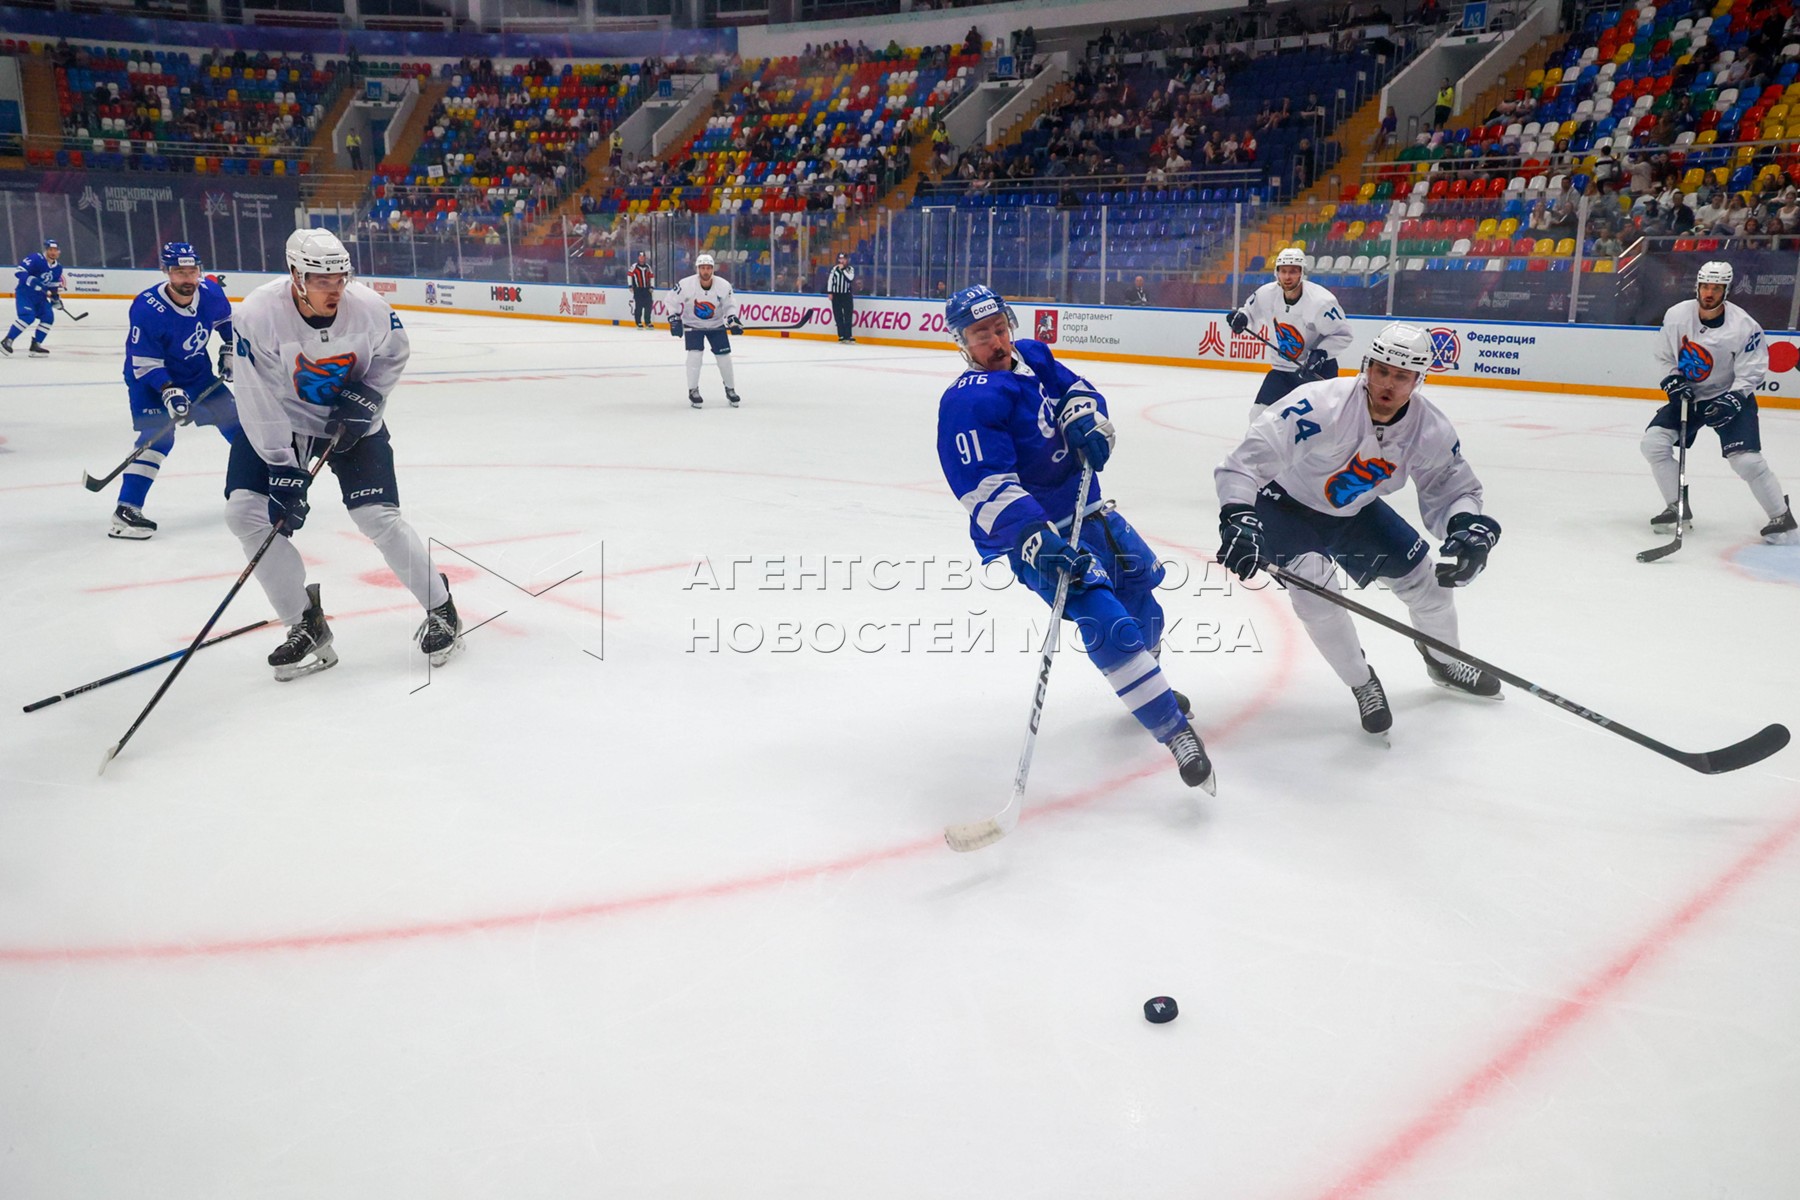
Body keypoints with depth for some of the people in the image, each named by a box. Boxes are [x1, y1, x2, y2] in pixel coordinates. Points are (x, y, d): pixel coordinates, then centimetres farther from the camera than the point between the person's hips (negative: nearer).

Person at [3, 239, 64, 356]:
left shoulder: (58, 268, 7)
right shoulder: (35, 259, -17)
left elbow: (55, 286, 17)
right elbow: (19, 272, -24)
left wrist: (56, 298, 5)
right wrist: (34, 282, -33)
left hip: (40, 296, 8)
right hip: (24, 292, -8)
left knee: (48, 317, -4)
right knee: (27, 316, -23)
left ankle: (36, 344, 5)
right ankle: (7, 341, -15)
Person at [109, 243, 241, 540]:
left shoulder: (211, 293, -16)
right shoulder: (147, 309, -30)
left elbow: (227, 319, 10)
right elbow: (144, 364, -26)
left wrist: (229, 350, 6)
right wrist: (168, 391, -37)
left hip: (197, 372, 6)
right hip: (150, 378, -6)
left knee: (232, 417, 10)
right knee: (158, 436, -21)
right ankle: (126, 509, -21)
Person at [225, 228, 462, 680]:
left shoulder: (369, 307, -22)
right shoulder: (258, 315, -27)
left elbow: (394, 353, 1)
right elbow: (260, 402, -23)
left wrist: (367, 396, -14)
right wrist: (283, 473, -25)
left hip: (351, 419, 0)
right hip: (283, 420, 1)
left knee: (378, 517, -12)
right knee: (244, 510, -12)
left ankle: (441, 611, 8)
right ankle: (307, 627, 0)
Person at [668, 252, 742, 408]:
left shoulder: (724, 286, -17)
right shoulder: (686, 284, -22)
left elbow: (730, 304, -3)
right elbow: (672, 300, -9)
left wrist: (732, 320, -18)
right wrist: (674, 319, -15)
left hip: (716, 325, 2)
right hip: (692, 324, -2)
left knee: (724, 356, -1)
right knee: (695, 354, -16)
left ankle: (730, 389, 18)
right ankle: (693, 391, -3)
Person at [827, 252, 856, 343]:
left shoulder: (850, 269, 3)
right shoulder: (834, 269, 5)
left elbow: (850, 278, -15)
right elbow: (830, 280, 5)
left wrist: (843, 269, -14)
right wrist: (829, 292, -1)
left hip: (847, 296, -1)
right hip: (836, 295, 1)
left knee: (848, 316, -6)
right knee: (838, 317, 1)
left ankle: (849, 336, -5)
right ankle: (841, 336, 5)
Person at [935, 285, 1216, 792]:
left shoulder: (1032, 357, 3)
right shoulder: (968, 402, -22)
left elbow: (1075, 388, 17)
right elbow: (988, 489, -31)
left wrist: (1084, 417, -8)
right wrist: (1038, 541, -43)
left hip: (1087, 508, 9)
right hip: (1034, 534, -9)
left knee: (1141, 580, 24)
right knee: (1106, 622, -23)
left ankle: (1146, 683, 50)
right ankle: (1175, 731, -17)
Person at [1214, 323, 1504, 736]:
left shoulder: (1431, 429, -19)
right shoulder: (1322, 405, -37)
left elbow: (1451, 488, -8)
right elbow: (1248, 459, -39)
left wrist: (1470, 527, -29)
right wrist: (1238, 519, -52)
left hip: (1354, 510, 5)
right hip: (1287, 504, -5)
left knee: (1422, 577, 7)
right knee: (1314, 583, -26)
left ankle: (1444, 661, 40)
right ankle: (1362, 684, -1)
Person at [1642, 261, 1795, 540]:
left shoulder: (1745, 327, -19)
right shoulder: (1676, 316, -10)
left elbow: (1751, 372, -12)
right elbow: (1664, 356, 5)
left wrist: (1731, 400, -26)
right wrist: (1673, 381, -11)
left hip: (1731, 396, -4)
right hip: (1687, 395, 4)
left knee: (1746, 460, -16)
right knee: (1653, 442, -12)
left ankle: (1781, 516, 5)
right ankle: (1678, 507, 3)